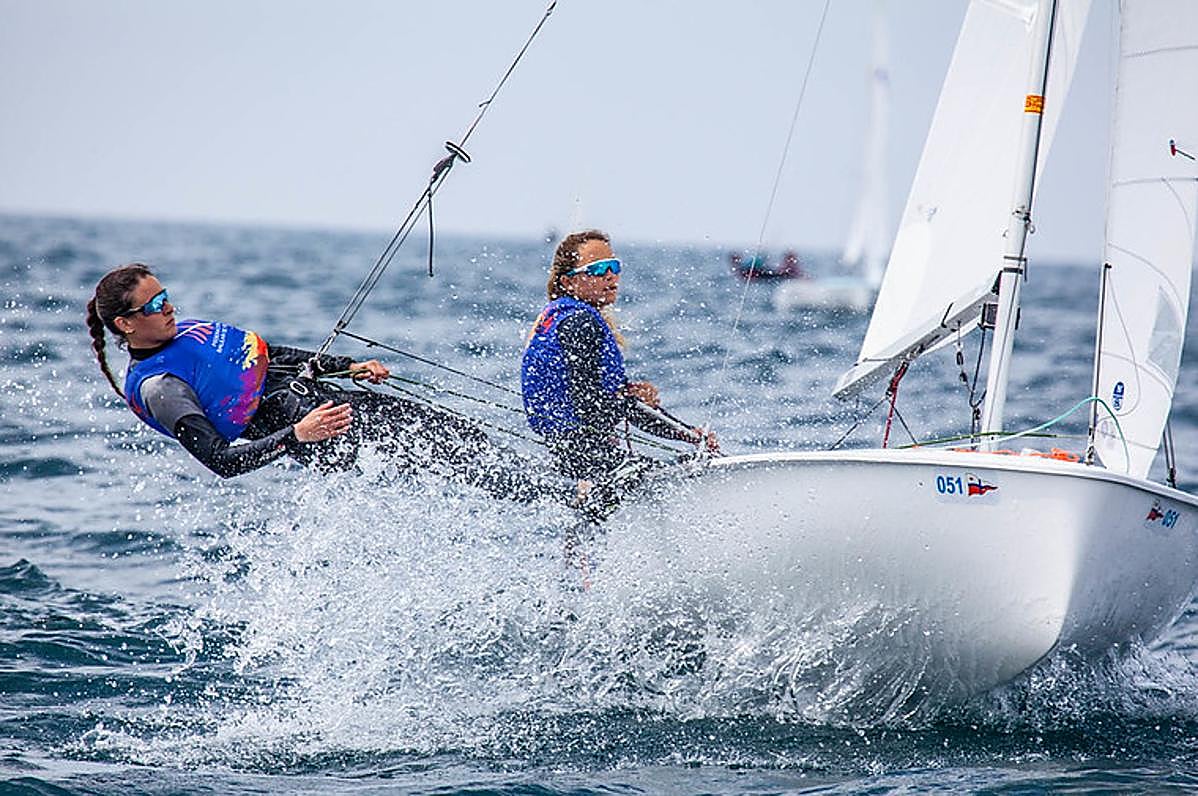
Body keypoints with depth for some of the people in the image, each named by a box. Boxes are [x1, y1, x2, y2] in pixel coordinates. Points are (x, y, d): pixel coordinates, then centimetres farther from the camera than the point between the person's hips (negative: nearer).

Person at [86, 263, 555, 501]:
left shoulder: (188, 332, 11)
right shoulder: (157, 388, -15)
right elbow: (221, 460, -22)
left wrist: (348, 366, 15)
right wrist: (296, 436, -29)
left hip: (324, 400, 9)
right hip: (326, 441, -9)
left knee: (458, 434, 4)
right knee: (438, 452, -15)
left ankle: (551, 497, 10)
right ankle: (554, 505, -12)